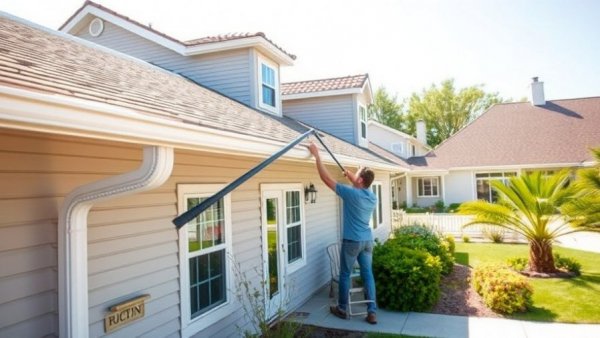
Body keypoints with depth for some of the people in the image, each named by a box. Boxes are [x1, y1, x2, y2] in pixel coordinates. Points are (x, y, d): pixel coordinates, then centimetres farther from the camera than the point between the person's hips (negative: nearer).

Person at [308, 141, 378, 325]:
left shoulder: (351, 193, -19)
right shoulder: (372, 197, 1)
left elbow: (326, 178, -18)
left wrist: (316, 154, -14)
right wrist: (350, 175, 25)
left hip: (352, 241, -6)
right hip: (367, 240, 6)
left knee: (345, 275, 10)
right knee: (368, 275, 11)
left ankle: (342, 309, 24)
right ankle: (372, 312, 13)